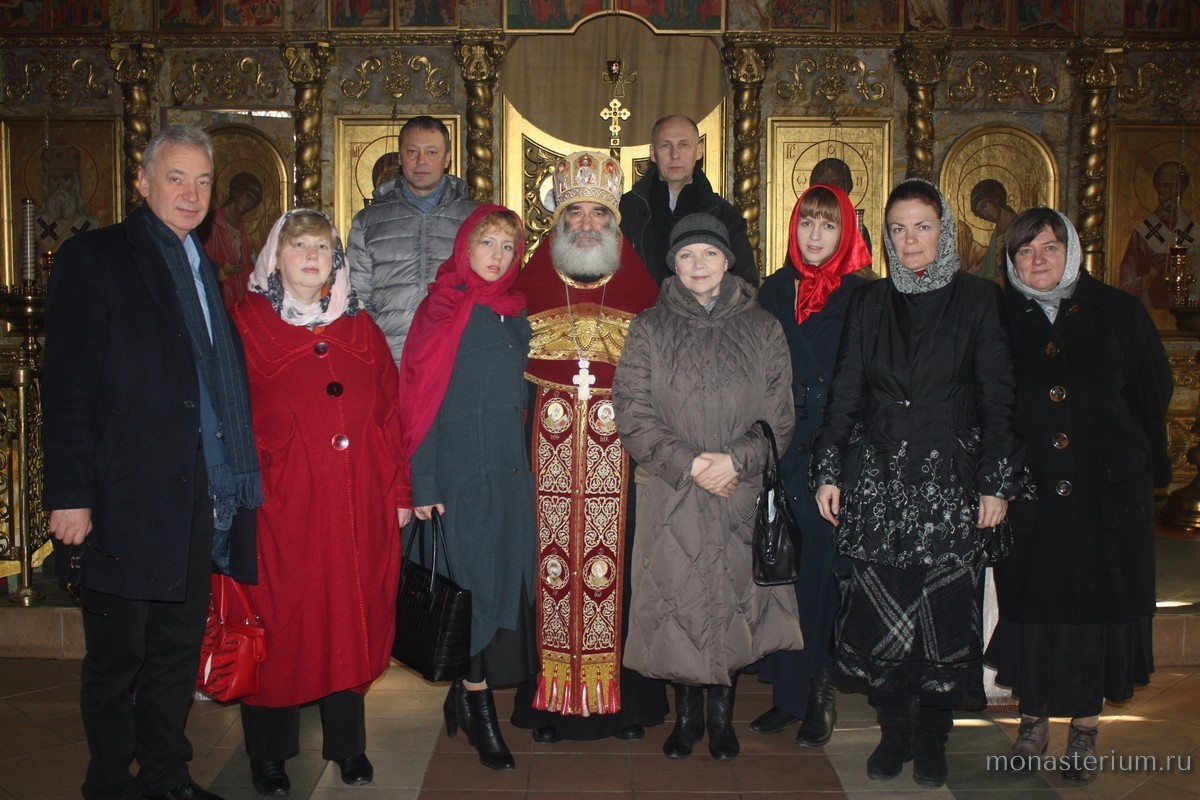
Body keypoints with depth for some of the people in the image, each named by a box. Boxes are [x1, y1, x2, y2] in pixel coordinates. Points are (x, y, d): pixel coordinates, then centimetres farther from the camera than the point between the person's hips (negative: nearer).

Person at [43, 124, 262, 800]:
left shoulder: (202, 267, 17)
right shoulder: (97, 257, -5)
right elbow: (68, 385, -11)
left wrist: (235, 482, 8)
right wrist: (69, 495, -16)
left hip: (199, 497, 7)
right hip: (128, 499, -7)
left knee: (180, 645, 16)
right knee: (117, 654, 6)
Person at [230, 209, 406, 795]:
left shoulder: (361, 329, 12)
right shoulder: (246, 324, 1)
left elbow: (391, 412, 10)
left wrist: (399, 492, 5)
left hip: (359, 505, 3)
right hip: (281, 504, -3)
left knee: (352, 619, 10)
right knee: (278, 621, 4)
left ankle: (347, 741, 26)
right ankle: (269, 752, 21)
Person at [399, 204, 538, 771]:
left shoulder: (515, 313, 13)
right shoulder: (443, 311, -4)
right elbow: (420, 400, -7)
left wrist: (525, 464, 11)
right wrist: (424, 483, -12)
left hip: (512, 474, 6)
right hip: (461, 475, -6)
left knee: (505, 581, 7)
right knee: (473, 585, -2)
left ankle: (467, 695, 22)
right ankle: (478, 710, 9)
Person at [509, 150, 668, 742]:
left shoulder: (639, 284, 8)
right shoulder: (533, 280, 8)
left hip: (619, 445, 0)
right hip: (549, 444, 0)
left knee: (616, 561, 1)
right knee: (552, 562, 0)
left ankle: (621, 698, 15)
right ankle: (551, 699, 12)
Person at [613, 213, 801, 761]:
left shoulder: (762, 329, 6)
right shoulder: (649, 329, 4)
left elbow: (779, 418, 4)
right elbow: (632, 413, -3)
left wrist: (736, 460, -12)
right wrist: (689, 464, -13)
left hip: (743, 496, 1)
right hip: (671, 499, -1)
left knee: (735, 602, 6)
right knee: (678, 602, 3)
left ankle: (722, 715, 23)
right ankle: (686, 714, 21)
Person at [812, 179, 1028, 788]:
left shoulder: (977, 299, 2)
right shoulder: (869, 304, 9)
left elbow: (997, 397, 0)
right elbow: (845, 393, 9)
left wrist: (998, 483, -5)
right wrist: (829, 473, 3)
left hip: (950, 480, -2)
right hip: (878, 480, 2)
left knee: (944, 612, 0)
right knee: (879, 611, 0)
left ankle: (931, 739, 16)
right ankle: (893, 731, 18)